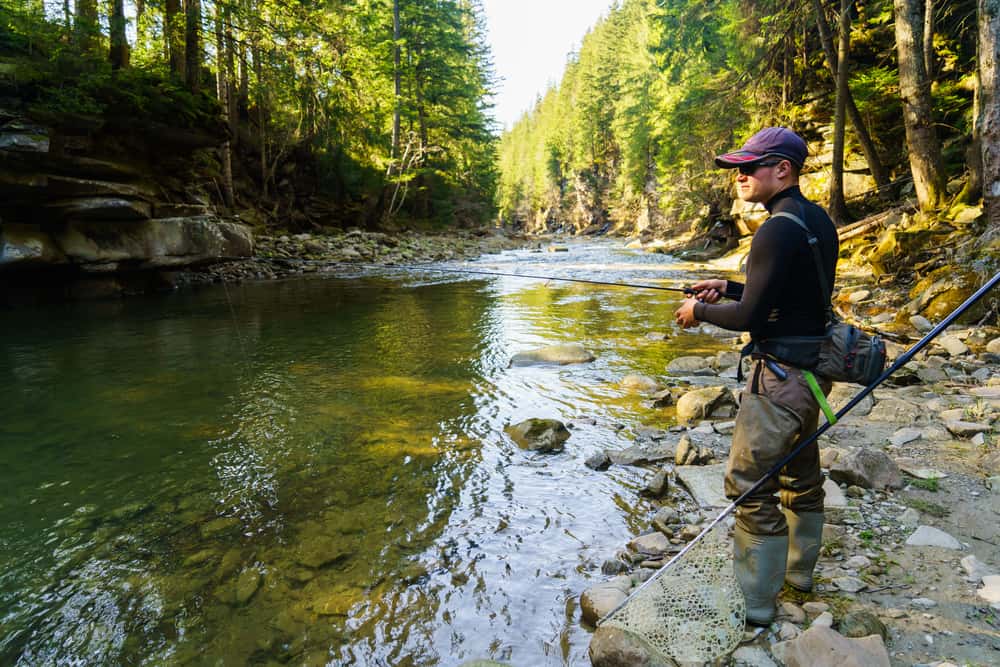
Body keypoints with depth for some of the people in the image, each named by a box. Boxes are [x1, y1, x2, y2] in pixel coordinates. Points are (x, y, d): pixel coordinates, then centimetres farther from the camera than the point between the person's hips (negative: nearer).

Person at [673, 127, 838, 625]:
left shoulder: (778, 230, -21)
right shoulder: (819, 220, 9)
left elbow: (750, 316, -21)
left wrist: (701, 311, -4)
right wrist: (728, 288, 13)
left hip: (781, 375, -10)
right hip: (813, 368, 10)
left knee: (751, 485, -1)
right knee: (800, 472, 23)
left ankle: (755, 605, 11)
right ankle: (799, 570, 41)